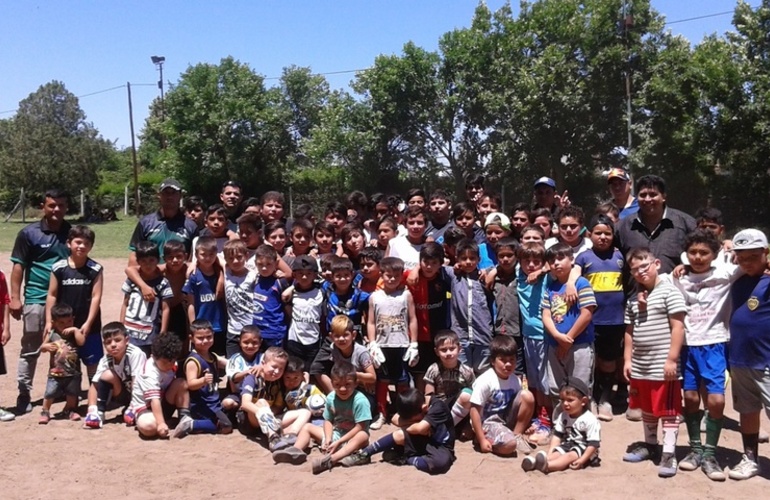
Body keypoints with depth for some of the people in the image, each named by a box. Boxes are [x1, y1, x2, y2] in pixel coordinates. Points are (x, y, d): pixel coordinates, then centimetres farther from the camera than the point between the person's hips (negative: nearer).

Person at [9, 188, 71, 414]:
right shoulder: (29, 233, -1)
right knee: (30, 349, 4)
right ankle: (24, 394, 12)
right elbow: (18, 267, -2)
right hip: (36, 299, -3)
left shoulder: (72, 232, 7)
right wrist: (15, 298, -8)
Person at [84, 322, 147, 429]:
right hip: (125, 394, 4)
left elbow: (137, 382, -29)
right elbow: (95, 384, -13)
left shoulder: (136, 354, -27)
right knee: (107, 375, -21)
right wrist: (91, 409, -25)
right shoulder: (106, 360, -11)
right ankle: (97, 412, -12)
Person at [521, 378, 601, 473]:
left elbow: (593, 444, -18)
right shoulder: (563, 416, 5)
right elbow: (557, 435, 6)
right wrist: (549, 453, -8)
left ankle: (547, 466, -57)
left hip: (583, 449, -6)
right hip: (568, 445, 6)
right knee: (556, 453, -19)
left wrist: (581, 460, -26)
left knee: (570, 456, -31)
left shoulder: (590, 420, -16)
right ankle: (534, 462, -47)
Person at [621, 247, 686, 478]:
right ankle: (650, 444, 34)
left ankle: (669, 453, 5)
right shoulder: (633, 299, 13)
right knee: (647, 408, 19)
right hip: (640, 366, 7)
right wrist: (627, 359, 10)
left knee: (668, 410, 1)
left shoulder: (669, 291, -8)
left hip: (663, 366, -7)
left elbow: (678, 327, -13)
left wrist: (672, 359, -17)